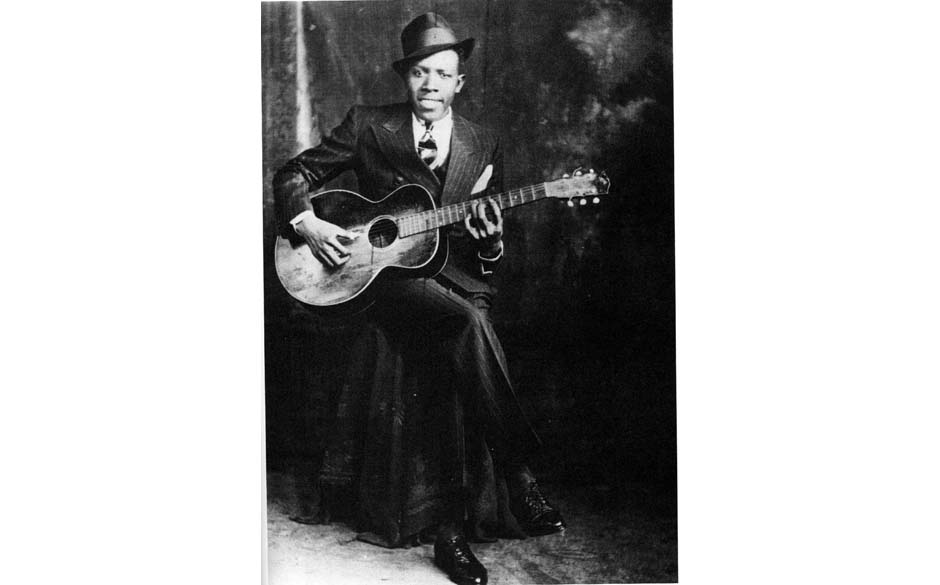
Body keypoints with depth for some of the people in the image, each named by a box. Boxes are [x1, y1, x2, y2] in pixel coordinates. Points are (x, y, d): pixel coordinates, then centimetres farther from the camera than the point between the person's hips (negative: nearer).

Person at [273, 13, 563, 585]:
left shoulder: (484, 145, 14)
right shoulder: (367, 126, 7)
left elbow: (492, 258, 16)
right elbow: (293, 174, 11)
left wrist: (490, 239, -8)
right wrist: (308, 224, -8)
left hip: (458, 277, 3)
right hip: (389, 277, -2)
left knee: (455, 363, -30)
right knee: (467, 324, -34)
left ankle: (452, 526, -20)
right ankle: (518, 476, -25)